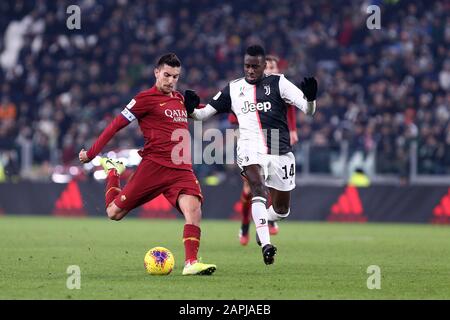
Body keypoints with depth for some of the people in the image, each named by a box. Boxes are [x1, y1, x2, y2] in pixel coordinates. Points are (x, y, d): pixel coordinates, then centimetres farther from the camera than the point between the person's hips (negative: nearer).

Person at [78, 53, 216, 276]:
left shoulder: (180, 99, 18)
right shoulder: (146, 98, -3)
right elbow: (117, 124, -2)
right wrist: (91, 153, -1)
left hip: (182, 169, 4)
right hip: (153, 166, -4)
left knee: (193, 209, -22)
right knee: (114, 213, 3)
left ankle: (191, 263, -20)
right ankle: (113, 171, 33)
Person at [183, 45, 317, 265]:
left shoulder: (278, 83, 4)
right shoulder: (233, 88, 10)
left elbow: (308, 110, -4)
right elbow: (204, 113, 12)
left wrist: (310, 97, -26)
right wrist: (191, 110, -10)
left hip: (280, 152, 1)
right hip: (250, 149, -1)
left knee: (281, 209, 11)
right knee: (258, 187, -31)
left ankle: (263, 221, 47)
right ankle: (265, 245, -41)